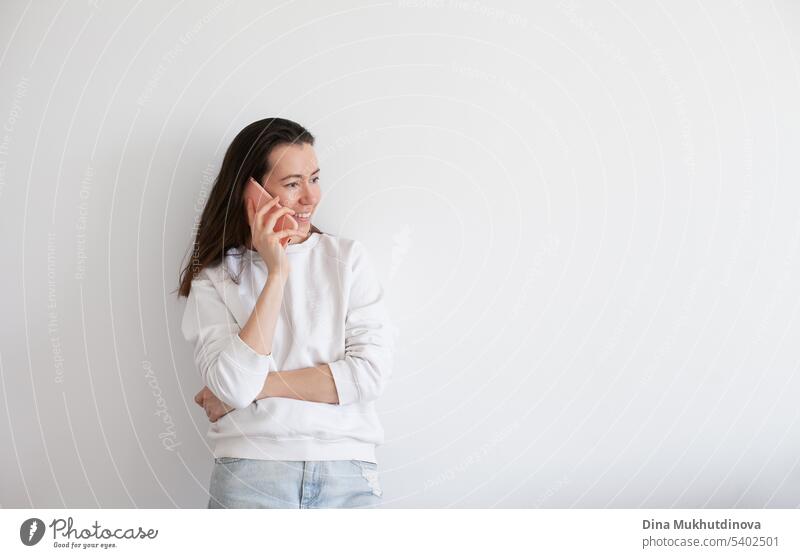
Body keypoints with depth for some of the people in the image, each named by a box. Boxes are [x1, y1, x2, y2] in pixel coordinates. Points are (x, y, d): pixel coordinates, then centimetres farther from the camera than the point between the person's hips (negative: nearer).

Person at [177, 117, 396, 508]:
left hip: (349, 470, 1)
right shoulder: (214, 280, 4)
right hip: (252, 469, -1)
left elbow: (371, 372, -4)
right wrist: (277, 273, -11)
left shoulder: (347, 257, 6)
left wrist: (257, 385, -6)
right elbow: (232, 386, -11)